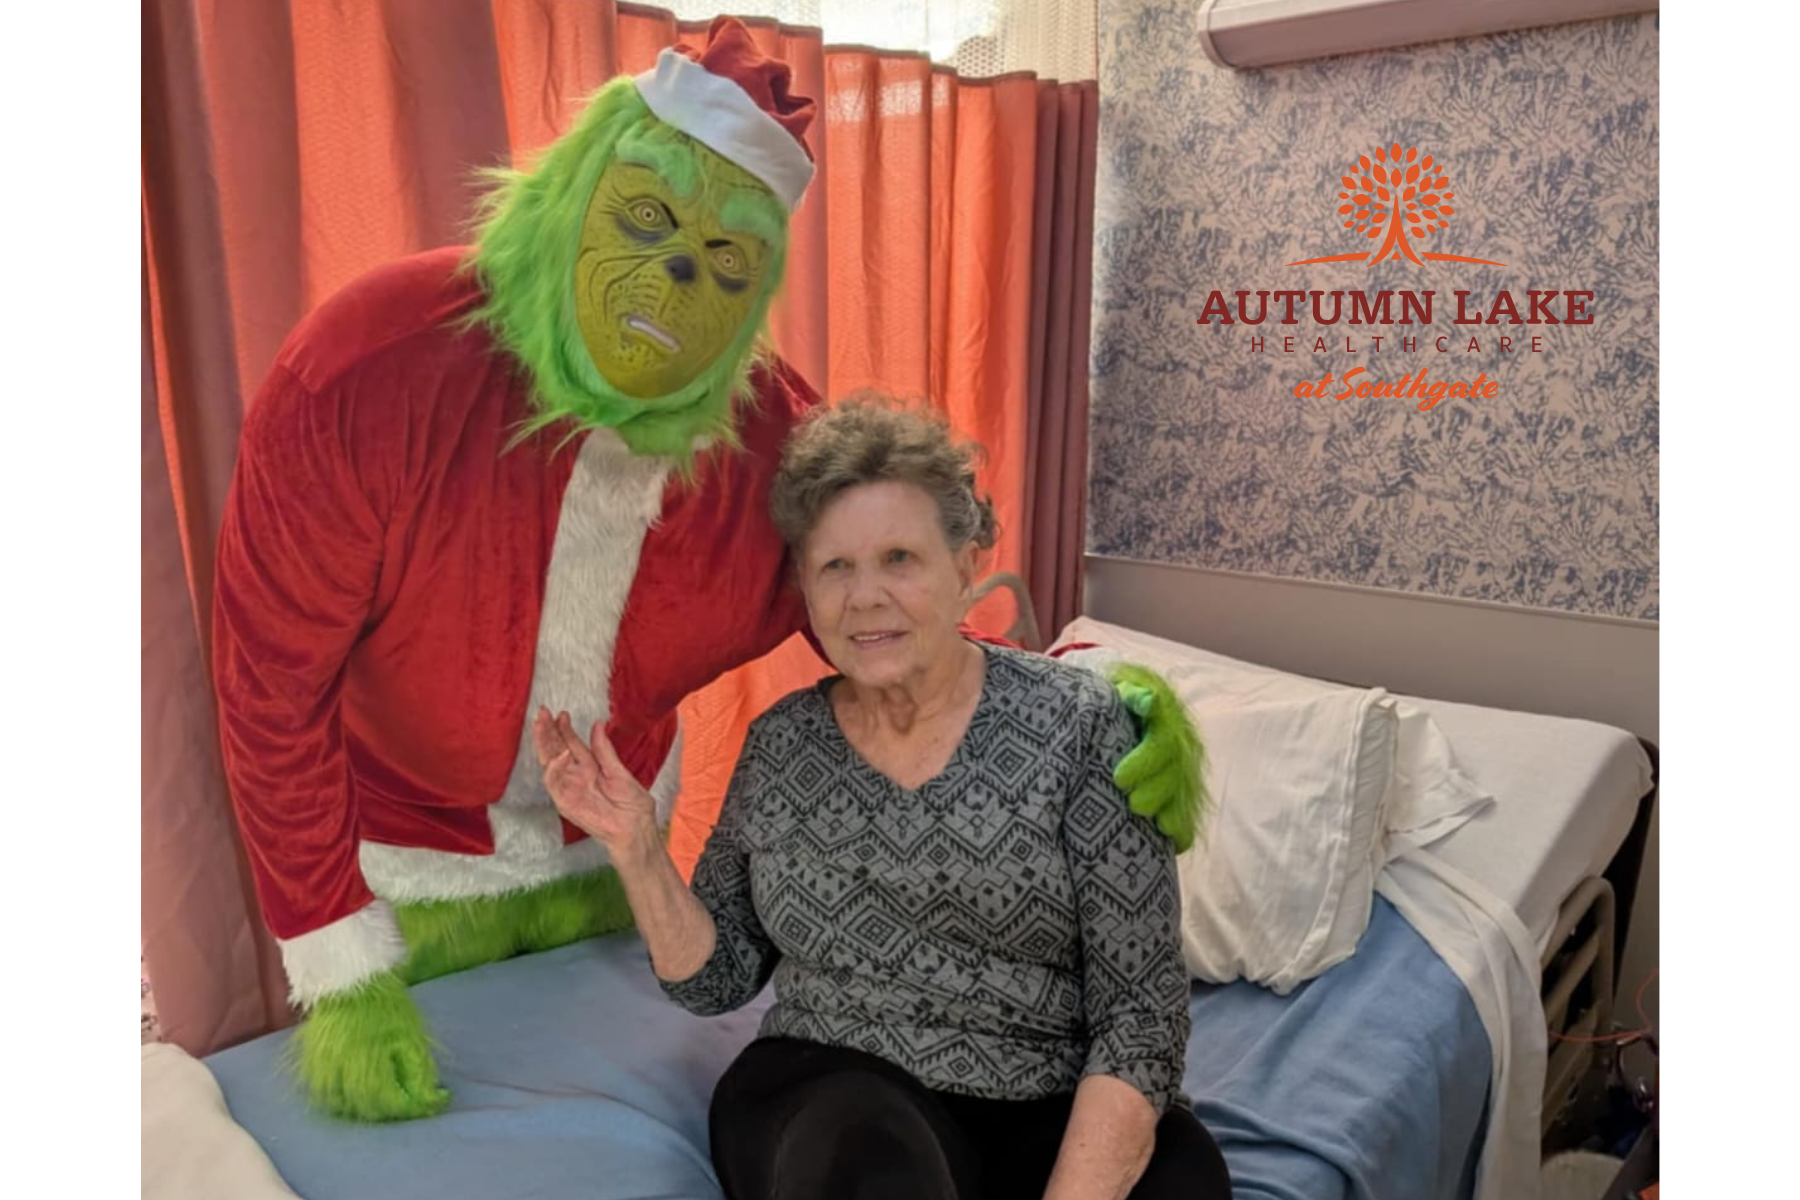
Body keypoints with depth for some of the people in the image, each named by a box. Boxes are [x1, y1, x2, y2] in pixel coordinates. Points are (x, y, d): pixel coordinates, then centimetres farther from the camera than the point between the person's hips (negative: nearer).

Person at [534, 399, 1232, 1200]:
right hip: (830, 1089, 0)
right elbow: (716, 981, 8)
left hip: (1058, 1113, 0)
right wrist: (636, 846, -7)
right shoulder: (778, 743, 2)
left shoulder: (1075, 723, -8)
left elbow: (1141, 1011, -9)